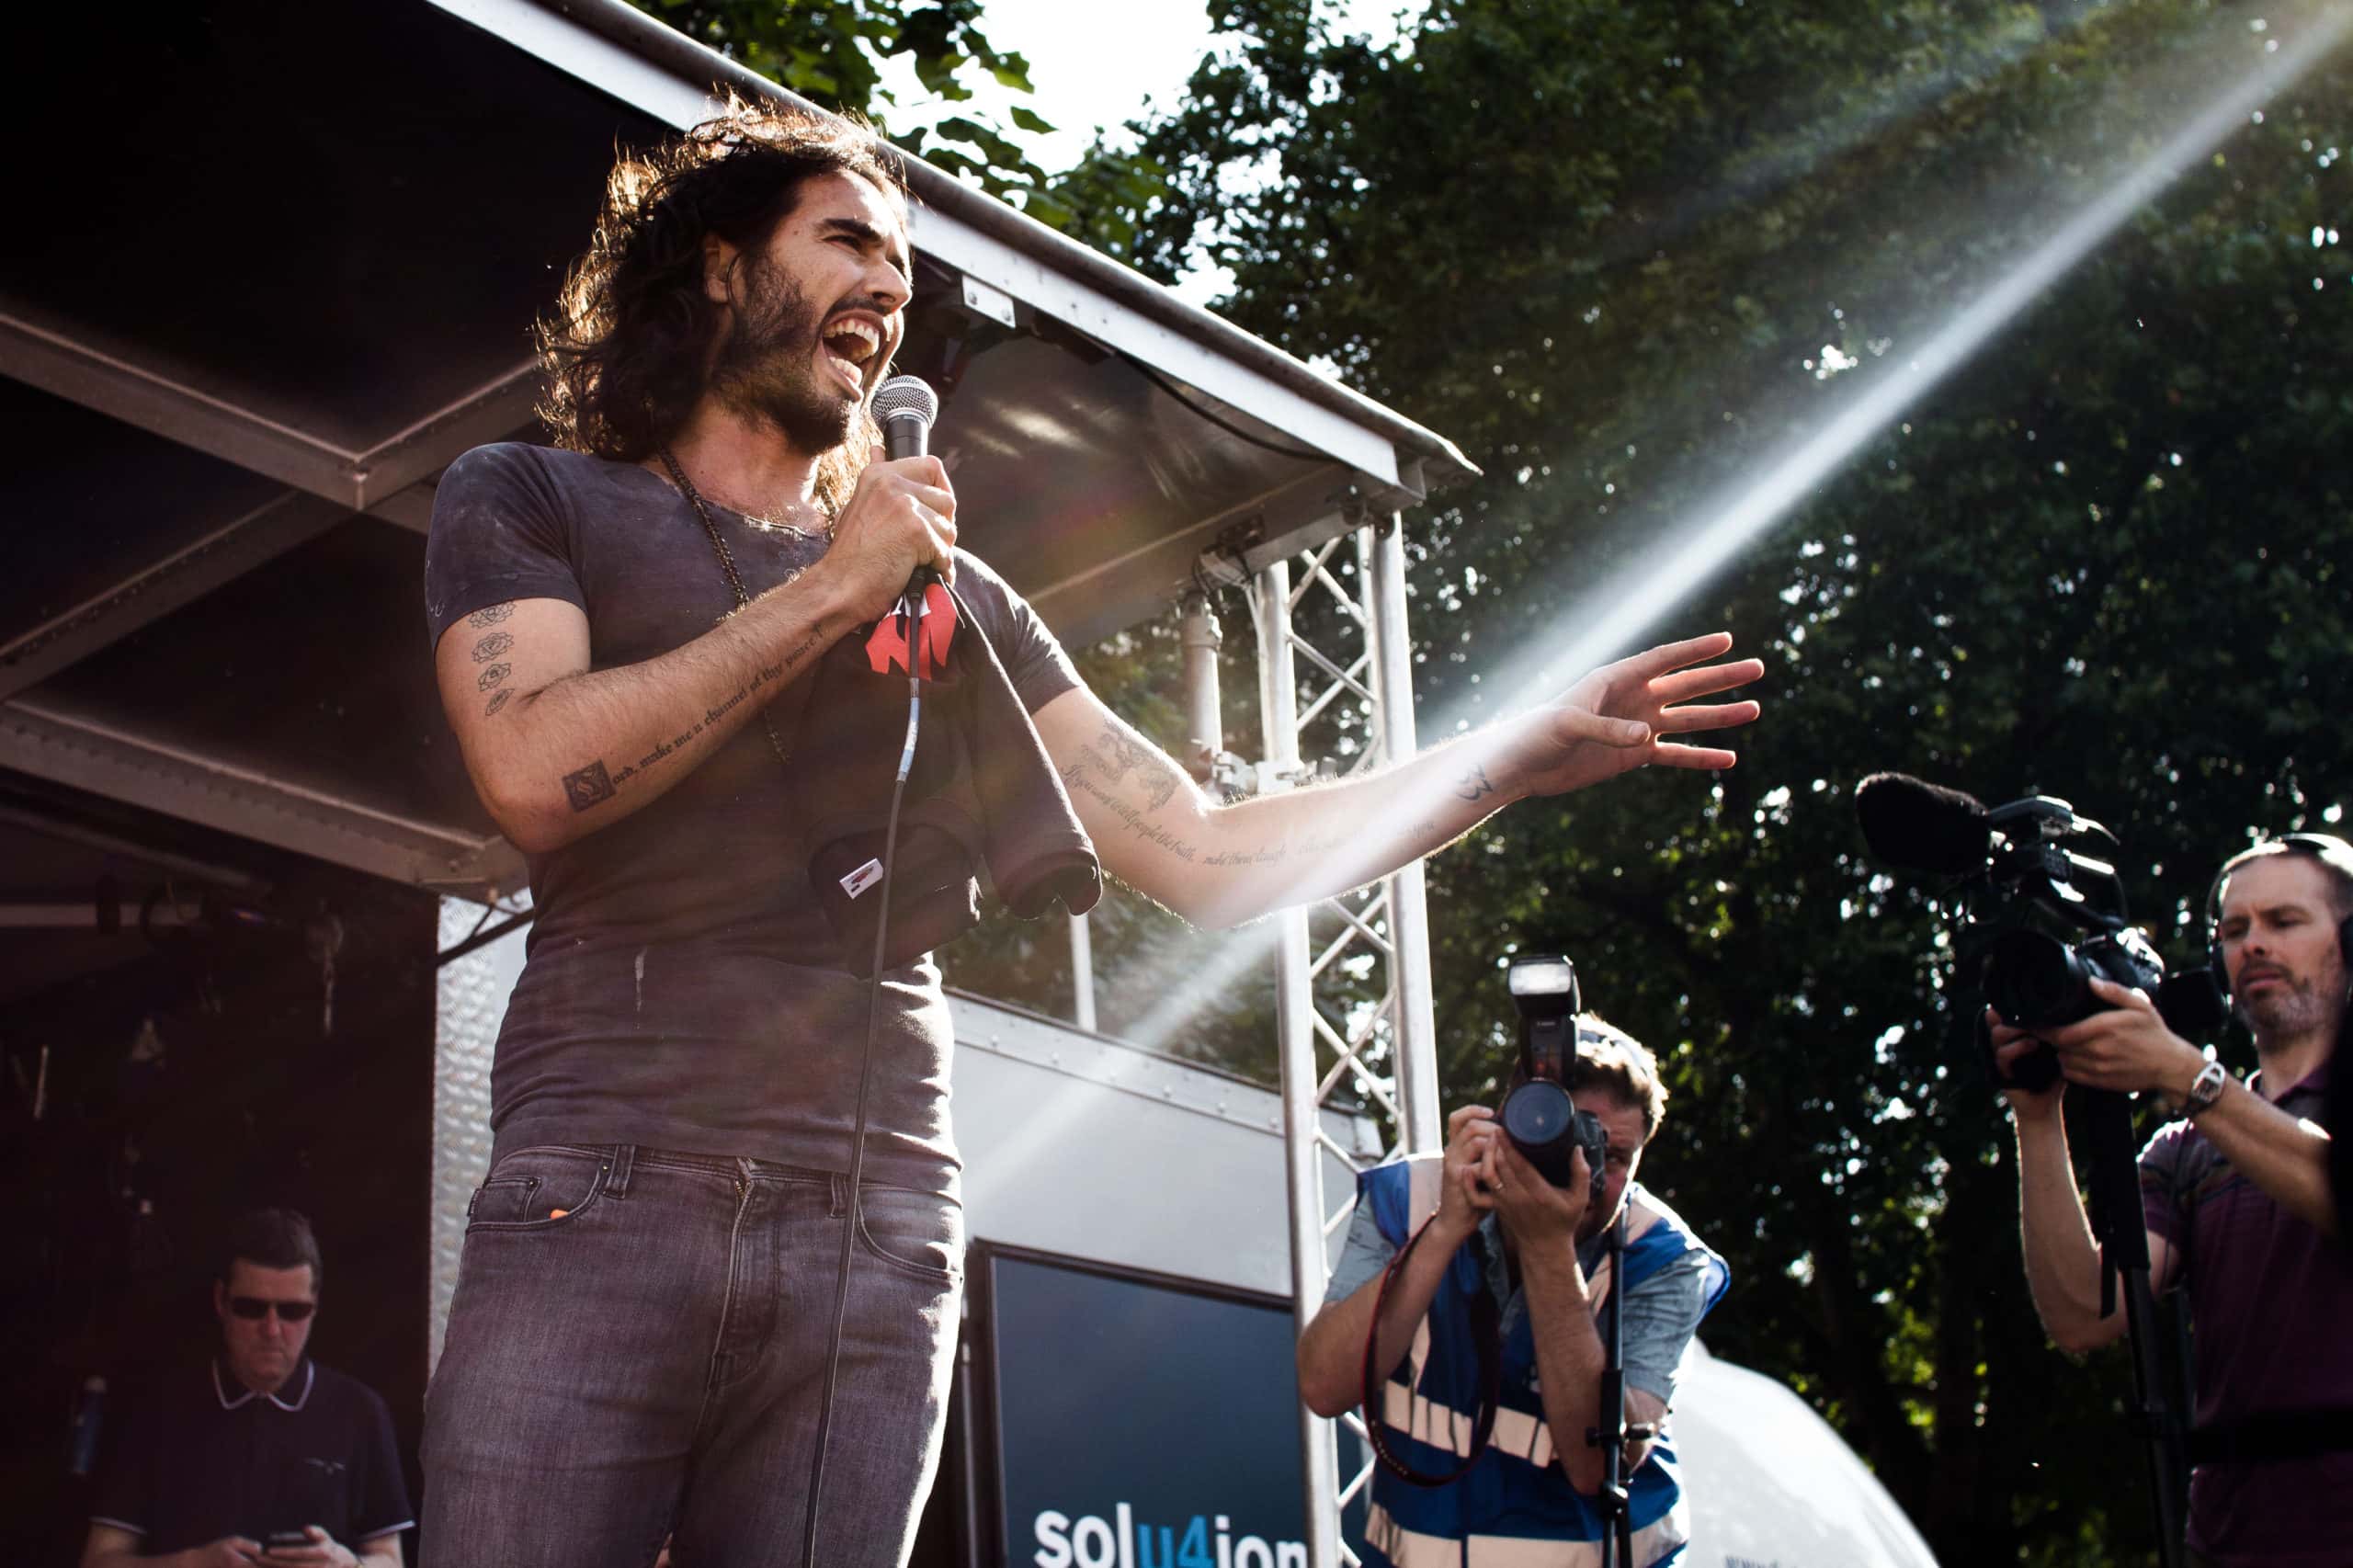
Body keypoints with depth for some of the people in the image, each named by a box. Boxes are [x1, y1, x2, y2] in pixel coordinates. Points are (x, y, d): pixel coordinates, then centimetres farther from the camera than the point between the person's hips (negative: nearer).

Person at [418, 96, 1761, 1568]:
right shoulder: (528, 502, 13)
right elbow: (536, 771, -7)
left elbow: (1200, 853, 14)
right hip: (600, 1196, -2)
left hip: (877, 1239, 3)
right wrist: (832, 591, -2)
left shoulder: (952, 594, 21)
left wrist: (1519, 755, 6)